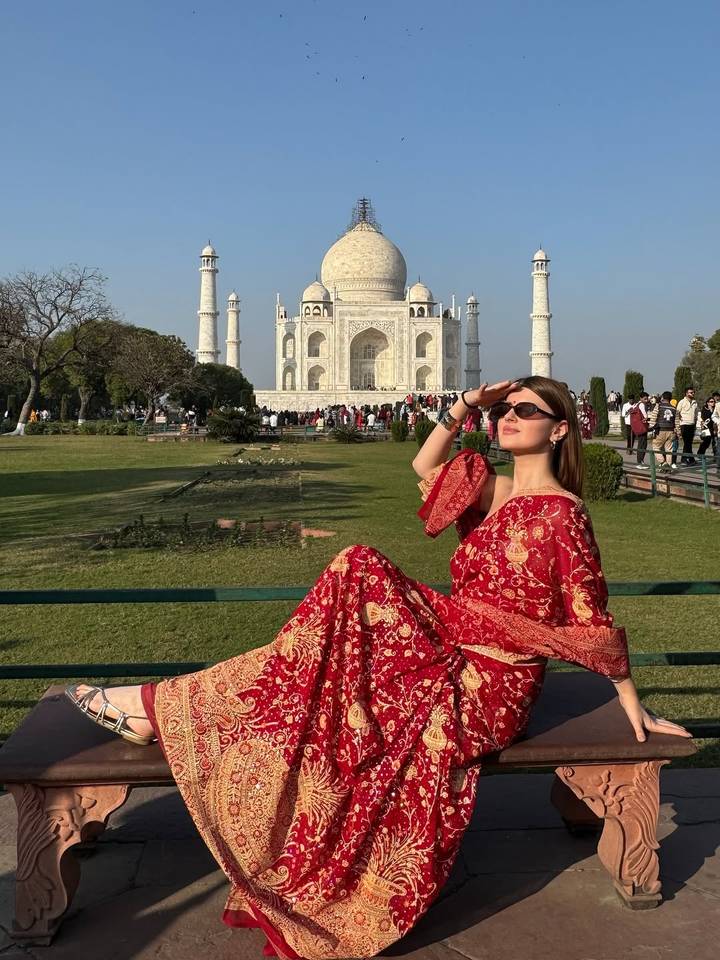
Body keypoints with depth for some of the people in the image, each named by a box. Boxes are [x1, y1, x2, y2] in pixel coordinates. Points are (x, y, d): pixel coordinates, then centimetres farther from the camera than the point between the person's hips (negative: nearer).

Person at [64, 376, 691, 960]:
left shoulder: (561, 512, -11)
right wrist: (466, 406, 9)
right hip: (447, 654, 7)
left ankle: (164, 708, -9)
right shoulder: (497, 491, 11)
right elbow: (425, 467, 20)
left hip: (486, 690, -7)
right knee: (362, 573, -14)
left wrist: (633, 705, -3)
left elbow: (594, 620, -7)